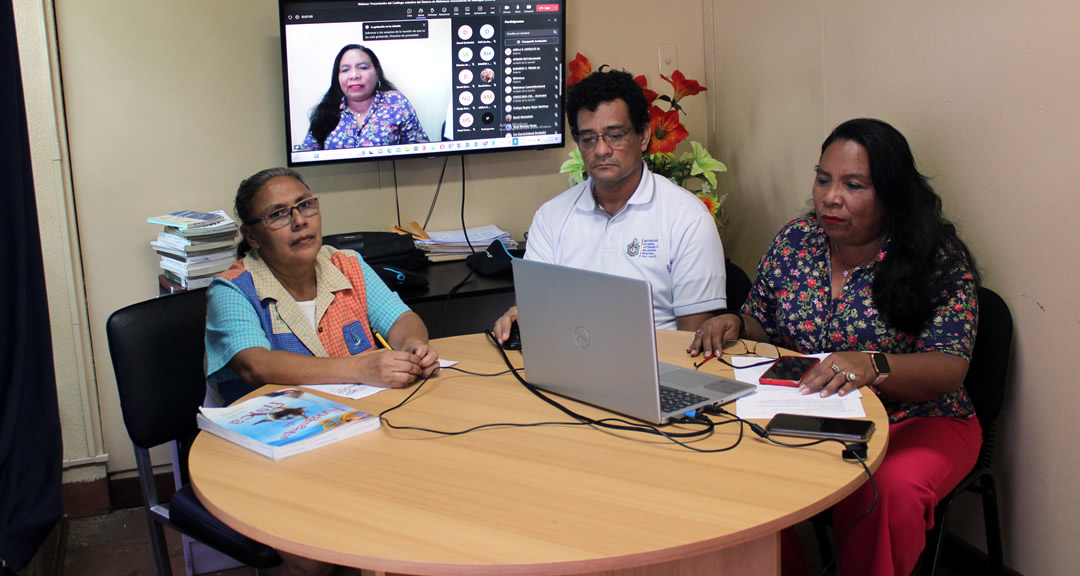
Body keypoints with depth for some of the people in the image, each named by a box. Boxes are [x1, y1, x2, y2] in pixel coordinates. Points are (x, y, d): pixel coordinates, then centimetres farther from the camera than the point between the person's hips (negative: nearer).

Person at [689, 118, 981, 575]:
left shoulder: (939, 260, -9)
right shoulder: (795, 240, 3)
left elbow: (949, 369, -18)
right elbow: (761, 325, 14)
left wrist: (871, 365, -37)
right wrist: (733, 324, -10)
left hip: (915, 424, -3)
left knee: (892, 490, -35)